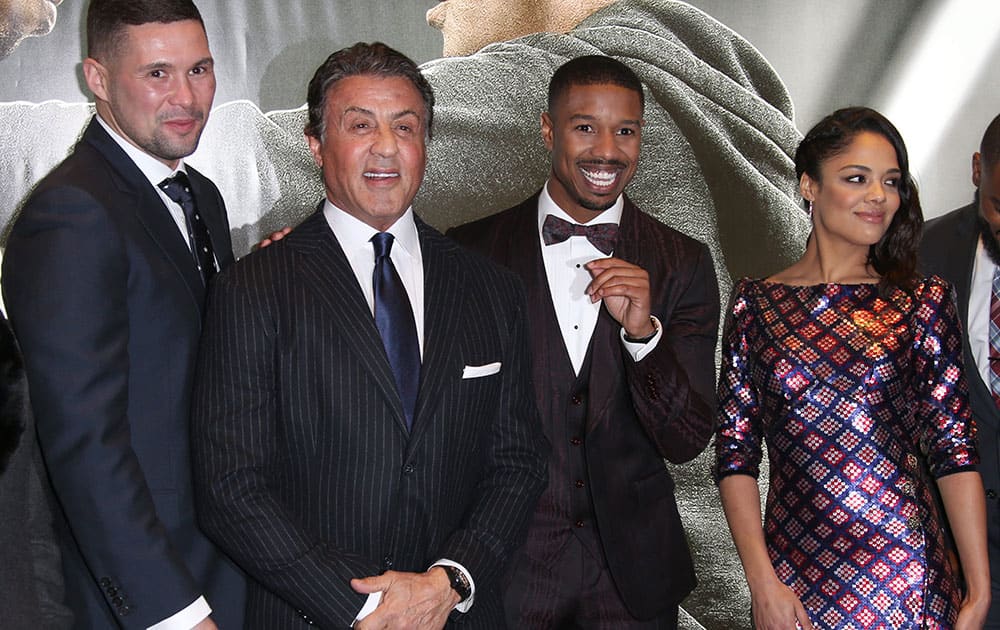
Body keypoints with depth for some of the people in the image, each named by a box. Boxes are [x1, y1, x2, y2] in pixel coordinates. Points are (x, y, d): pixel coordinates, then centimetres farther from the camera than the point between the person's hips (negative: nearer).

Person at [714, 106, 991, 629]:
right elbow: (736, 451, -1)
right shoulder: (756, 303, 1)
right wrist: (763, 582, -9)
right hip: (796, 573, 0)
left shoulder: (924, 303, 1)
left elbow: (954, 448, -3)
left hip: (909, 576, 0)